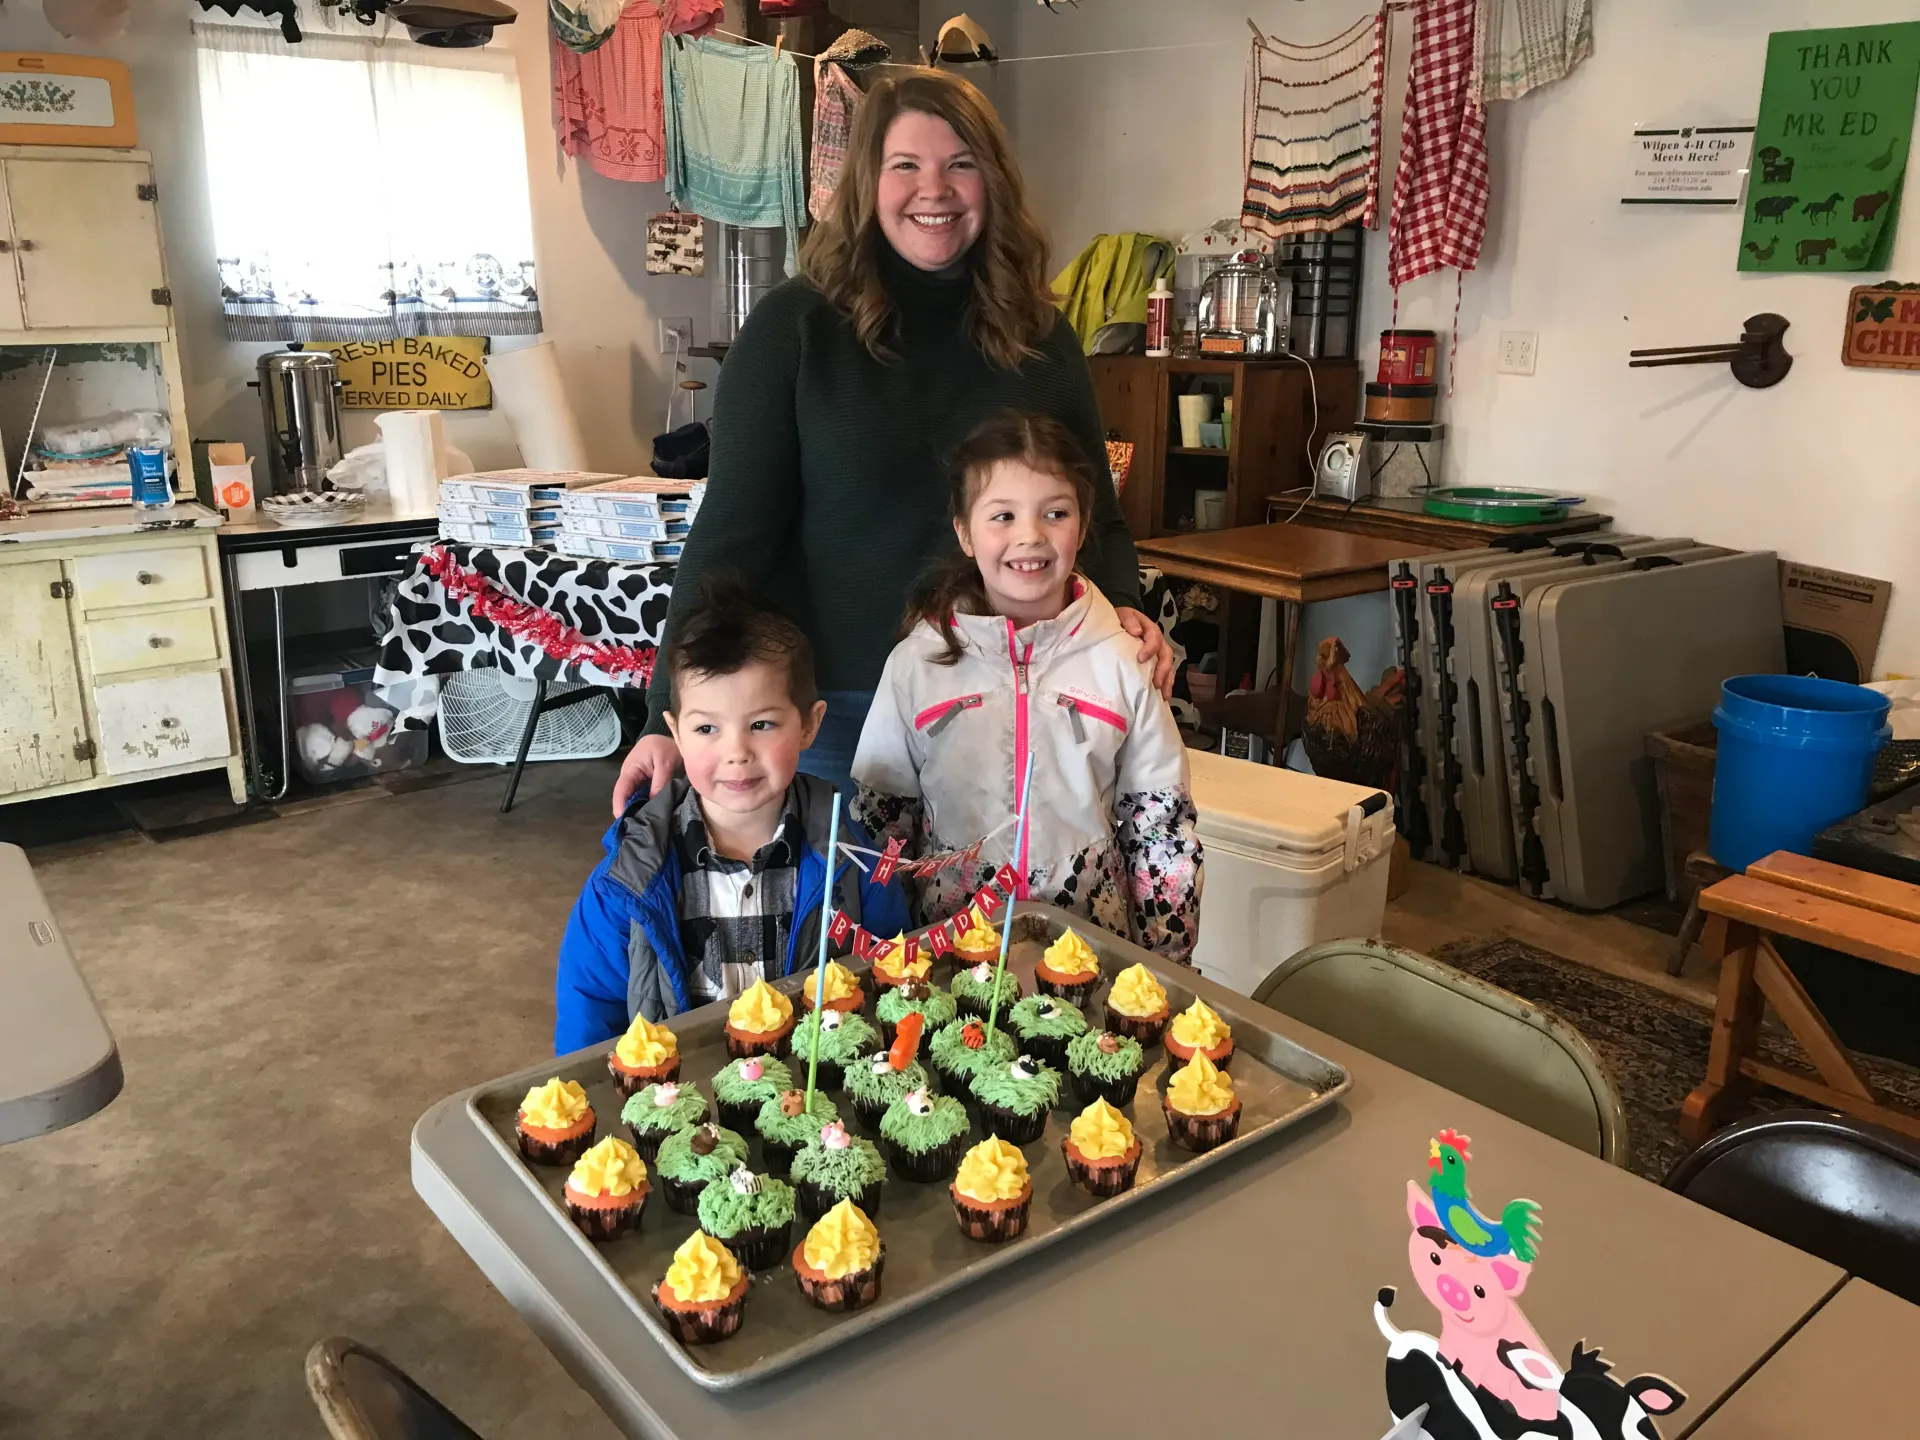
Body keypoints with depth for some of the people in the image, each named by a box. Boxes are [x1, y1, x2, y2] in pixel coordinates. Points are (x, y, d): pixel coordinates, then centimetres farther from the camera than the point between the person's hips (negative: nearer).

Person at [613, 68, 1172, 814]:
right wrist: (673, 712, -15)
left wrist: (1122, 611, -9)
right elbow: (734, 532, -8)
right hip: (837, 706, -3)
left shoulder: (1040, 335, 4)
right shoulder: (793, 327, -6)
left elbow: (1096, 514, 11)